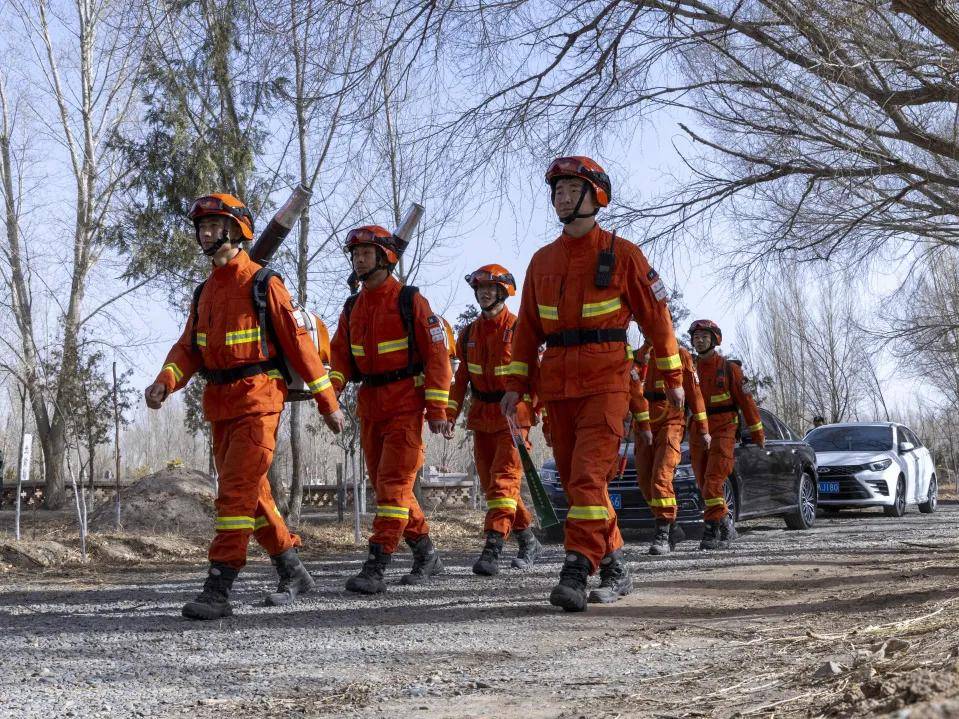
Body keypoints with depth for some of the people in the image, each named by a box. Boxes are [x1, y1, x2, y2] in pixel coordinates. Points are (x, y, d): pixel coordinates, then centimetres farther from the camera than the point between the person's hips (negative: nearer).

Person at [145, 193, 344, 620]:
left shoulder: (262, 284, -7)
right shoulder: (205, 291, 16)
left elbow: (298, 342, -8)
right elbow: (188, 348, 9)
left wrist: (327, 402, -8)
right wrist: (164, 383, -11)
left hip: (257, 400, -8)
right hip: (219, 404, 8)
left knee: (236, 493, -13)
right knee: (251, 495, 13)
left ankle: (218, 591, -14)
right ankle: (293, 573, 26)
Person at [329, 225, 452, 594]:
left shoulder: (409, 300, -6)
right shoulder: (352, 307, 13)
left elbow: (437, 352, -8)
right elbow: (341, 353, 14)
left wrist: (437, 407, -13)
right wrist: (334, 383, -9)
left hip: (405, 403, -7)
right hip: (370, 405, 7)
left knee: (393, 483, -12)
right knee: (385, 484, 11)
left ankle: (375, 567, -15)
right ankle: (426, 555, 25)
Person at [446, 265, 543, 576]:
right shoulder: (469, 334, 9)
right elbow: (462, 377, 14)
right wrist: (450, 413, 5)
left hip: (514, 416, -7)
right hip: (482, 418, 7)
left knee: (503, 480, -15)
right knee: (491, 485, 11)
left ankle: (492, 550, -20)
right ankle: (529, 542, 26)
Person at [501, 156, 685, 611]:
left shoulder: (621, 254, 0)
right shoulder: (542, 260, 13)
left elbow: (655, 315, 2)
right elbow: (528, 328, 15)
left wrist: (673, 376, 2)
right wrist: (516, 384, 8)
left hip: (606, 381, -5)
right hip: (557, 384, 6)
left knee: (588, 475, -17)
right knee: (574, 480, 8)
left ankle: (575, 573, -20)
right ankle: (615, 568, 21)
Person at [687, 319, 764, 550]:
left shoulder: (729, 368, -1)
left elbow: (746, 400, 1)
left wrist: (757, 432, 1)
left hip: (723, 433, -5)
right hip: (697, 435, 5)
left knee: (713, 482, -16)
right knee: (705, 485, 7)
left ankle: (713, 532, -15)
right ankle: (727, 529, 22)